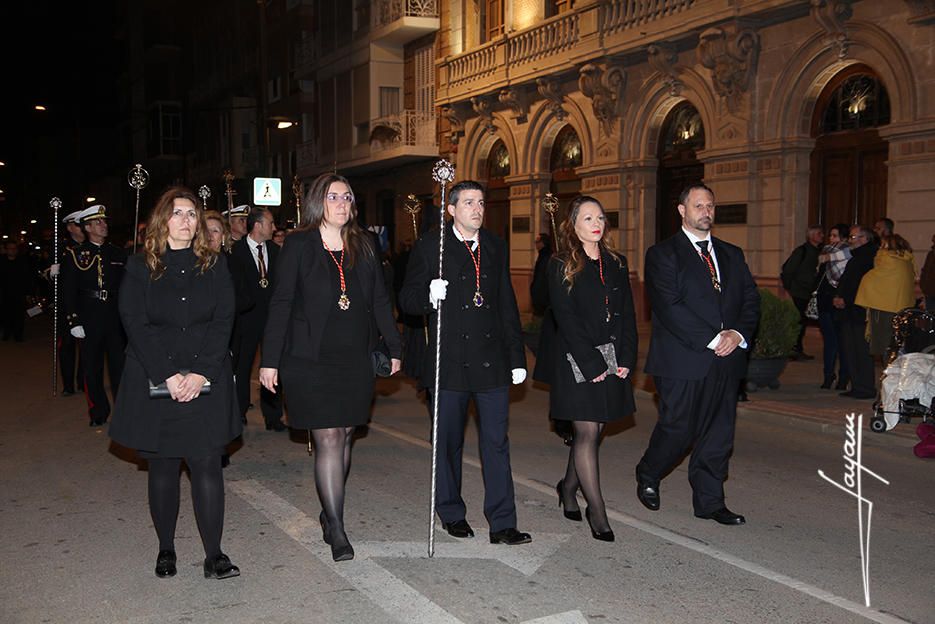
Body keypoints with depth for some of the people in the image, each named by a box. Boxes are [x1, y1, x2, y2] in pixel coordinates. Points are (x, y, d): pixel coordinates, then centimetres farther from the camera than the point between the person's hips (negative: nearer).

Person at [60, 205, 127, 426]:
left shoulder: (118, 254, 10)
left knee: (119, 365, 3)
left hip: (116, 318, 1)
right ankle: (99, 413, 18)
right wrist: (73, 321, -9)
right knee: (92, 368, 6)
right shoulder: (75, 255, 2)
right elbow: (68, 290, -2)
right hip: (89, 320, -1)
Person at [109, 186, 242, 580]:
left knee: (207, 463, -4)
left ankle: (214, 555, 1)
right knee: (162, 466, 7)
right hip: (154, 381, 0)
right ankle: (165, 549, 22)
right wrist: (168, 376, -13)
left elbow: (223, 321, -1)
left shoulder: (215, 264, 6)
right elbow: (136, 325, -4)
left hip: (206, 381, 0)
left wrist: (200, 373, -12)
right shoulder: (140, 267, 4)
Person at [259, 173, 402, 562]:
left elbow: (380, 300, 12)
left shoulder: (363, 247, 9)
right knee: (328, 440, -6)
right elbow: (281, 303, -6)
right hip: (311, 359, -4)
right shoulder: (299, 245, -4)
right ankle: (336, 530, 0)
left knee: (344, 436, 10)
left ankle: (329, 512, 26)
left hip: (355, 358, 4)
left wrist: (394, 347, 9)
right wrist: (270, 360, -9)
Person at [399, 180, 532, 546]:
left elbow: (507, 306, 14)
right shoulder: (429, 247, -1)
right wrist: (428, 296, -24)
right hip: (450, 360, -2)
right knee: (448, 442, 10)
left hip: (492, 360, 3)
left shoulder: (496, 248, 10)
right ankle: (451, 513, 28)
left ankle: (502, 524, 8)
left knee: (497, 441, 1)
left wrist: (517, 357, 11)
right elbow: (407, 300, -1)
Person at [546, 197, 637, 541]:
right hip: (577, 362, -5)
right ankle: (597, 511, 5)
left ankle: (569, 487, 31)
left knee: (593, 431, 10)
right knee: (588, 433, -4)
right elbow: (566, 319, -11)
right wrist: (592, 364, -15)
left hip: (612, 362, 5)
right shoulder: (561, 265, -4)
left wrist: (626, 359, -3)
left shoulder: (616, 263, 12)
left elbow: (628, 314, 9)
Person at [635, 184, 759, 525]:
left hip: (726, 359, 5)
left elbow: (750, 300, 10)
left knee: (719, 435, 8)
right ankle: (647, 476, 27)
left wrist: (739, 334, -9)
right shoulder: (663, 253, -3)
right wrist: (712, 340, -17)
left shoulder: (732, 254, 16)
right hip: (683, 360, -5)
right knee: (678, 430, 0)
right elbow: (669, 307, -13)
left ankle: (709, 502, 21)